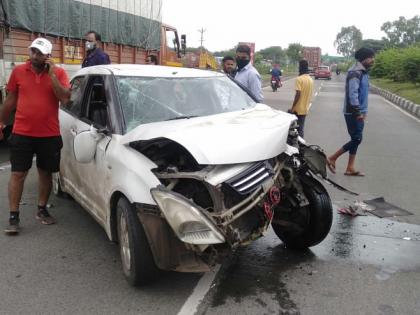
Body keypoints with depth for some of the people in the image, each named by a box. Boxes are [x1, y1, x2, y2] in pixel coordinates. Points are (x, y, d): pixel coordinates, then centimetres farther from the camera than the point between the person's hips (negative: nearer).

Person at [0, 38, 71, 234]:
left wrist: (51, 74, -16)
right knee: (18, 174, 1)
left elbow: (65, 98, -14)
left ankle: (42, 210, 28)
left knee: (45, 173, 11)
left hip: (49, 134, 0)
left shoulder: (58, 73, -1)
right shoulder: (18, 71, 2)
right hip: (22, 133, 0)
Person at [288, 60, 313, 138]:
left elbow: (298, 94, -20)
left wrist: (292, 108, -16)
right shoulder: (311, 79, 10)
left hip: (298, 109, -7)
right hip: (305, 109, 7)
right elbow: (309, 94, 15)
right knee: (301, 129, 11)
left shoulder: (299, 79, -15)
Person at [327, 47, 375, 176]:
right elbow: (352, 94, -23)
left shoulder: (364, 72, 14)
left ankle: (350, 168, 15)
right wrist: (358, 112, -23)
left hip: (358, 112, 10)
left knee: (356, 139, 9)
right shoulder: (355, 72, -16)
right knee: (356, 139, -7)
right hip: (353, 113, -10)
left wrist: (363, 111, 17)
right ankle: (332, 158, 5)